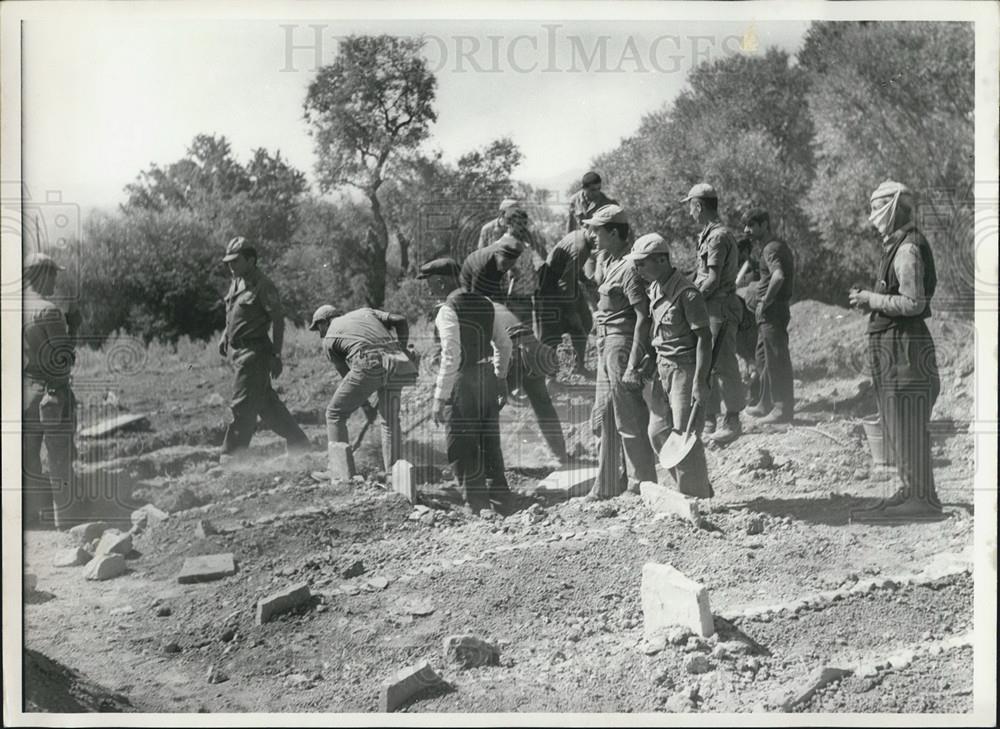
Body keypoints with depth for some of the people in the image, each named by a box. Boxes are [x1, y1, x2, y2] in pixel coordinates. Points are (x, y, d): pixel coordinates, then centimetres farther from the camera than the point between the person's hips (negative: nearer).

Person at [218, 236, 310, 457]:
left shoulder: (262, 286, -13)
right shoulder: (236, 282, 13)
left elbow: (278, 319, -15)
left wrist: (276, 355, -18)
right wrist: (225, 336, 15)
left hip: (254, 352, -9)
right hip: (238, 351, 9)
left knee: (243, 406, -6)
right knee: (266, 403, 15)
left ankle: (230, 458, -1)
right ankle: (298, 443, 25)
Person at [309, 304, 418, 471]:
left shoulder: (329, 340, 17)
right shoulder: (364, 312, 29)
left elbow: (346, 374, 17)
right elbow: (400, 321, 16)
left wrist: (365, 405, 23)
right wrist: (402, 351, 23)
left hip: (368, 366, -5)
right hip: (395, 367, 5)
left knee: (335, 413, 12)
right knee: (390, 421, 17)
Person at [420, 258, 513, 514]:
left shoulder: (448, 309, -13)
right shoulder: (484, 303, 11)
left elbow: (451, 356, -20)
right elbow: (504, 343, 18)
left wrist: (440, 398, -18)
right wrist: (500, 379, 27)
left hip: (462, 380, -8)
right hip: (488, 377, 8)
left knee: (463, 450, 0)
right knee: (490, 444, 17)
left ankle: (477, 509, 2)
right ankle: (501, 499, 24)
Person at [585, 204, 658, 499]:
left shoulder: (628, 267, -18)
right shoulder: (606, 260, 10)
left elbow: (643, 317, -22)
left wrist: (632, 364, -24)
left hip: (623, 345, -10)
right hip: (606, 345, 10)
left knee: (629, 421, -1)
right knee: (604, 419, 16)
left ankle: (641, 486, 12)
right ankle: (607, 485, 27)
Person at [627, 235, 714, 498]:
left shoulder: (687, 294, -17)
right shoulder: (654, 289, 7)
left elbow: (704, 338, -17)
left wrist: (699, 381, -20)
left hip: (685, 369, -8)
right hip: (662, 368, 8)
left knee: (684, 434, -4)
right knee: (658, 431, 9)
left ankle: (697, 498, 10)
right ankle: (698, 487, 23)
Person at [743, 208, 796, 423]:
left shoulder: (771, 248, -16)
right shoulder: (777, 245, 16)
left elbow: (778, 276, -34)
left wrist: (765, 301, -23)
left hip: (772, 310, -11)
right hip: (769, 314, 11)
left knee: (776, 359, -5)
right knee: (764, 358, 19)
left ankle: (783, 409, -1)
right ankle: (765, 404, 29)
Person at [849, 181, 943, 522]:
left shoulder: (908, 250, -15)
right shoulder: (897, 247, 17)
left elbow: (913, 302, -23)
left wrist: (871, 299, -14)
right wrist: (869, 299, 11)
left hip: (904, 345, -11)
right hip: (891, 344, 11)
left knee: (907, 426, -7)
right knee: (897, 427, 15)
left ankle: (923, 499, -2)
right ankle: (913, 491, 22)